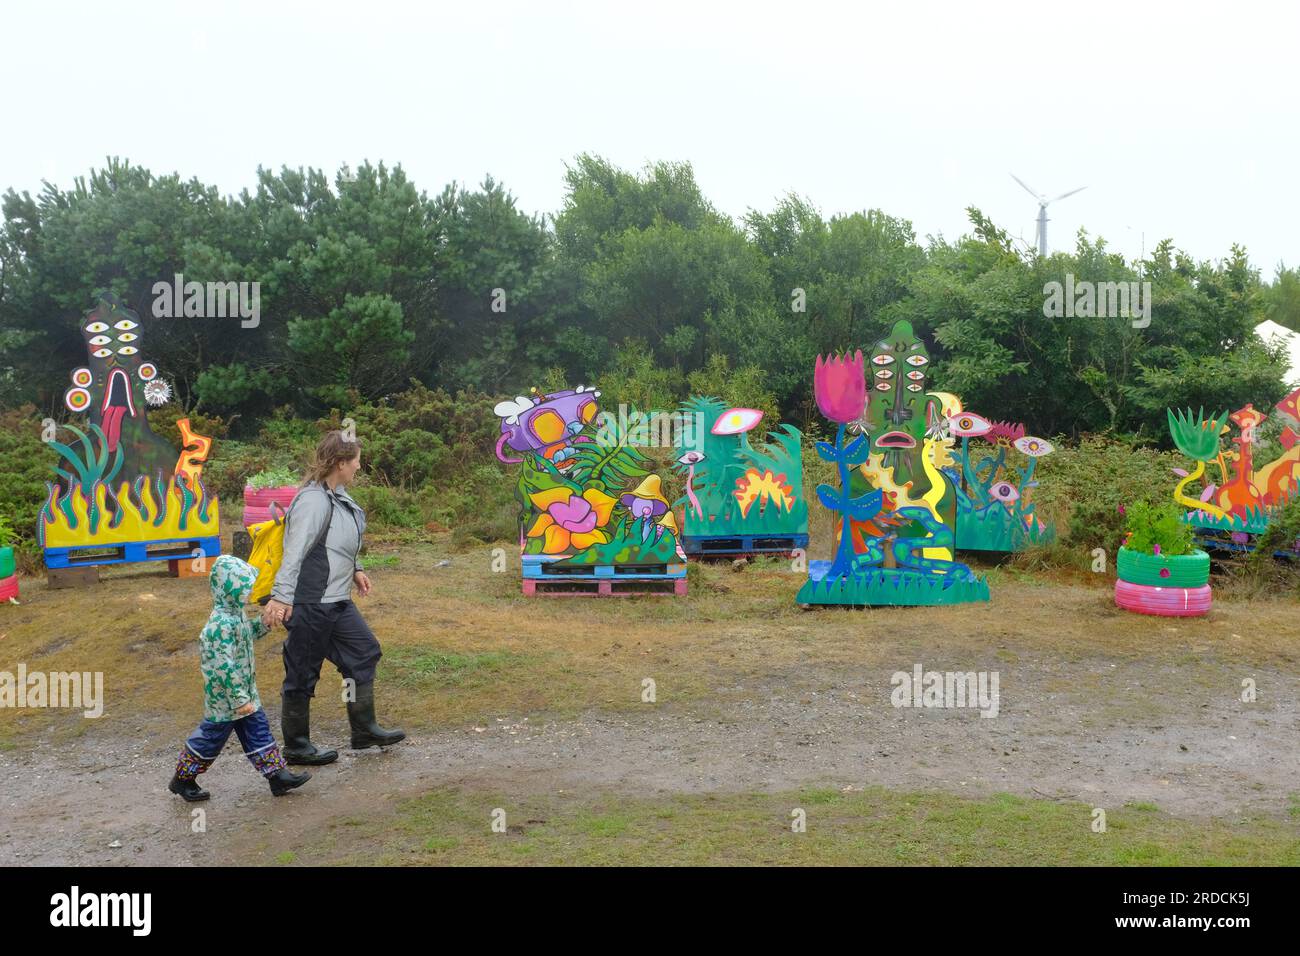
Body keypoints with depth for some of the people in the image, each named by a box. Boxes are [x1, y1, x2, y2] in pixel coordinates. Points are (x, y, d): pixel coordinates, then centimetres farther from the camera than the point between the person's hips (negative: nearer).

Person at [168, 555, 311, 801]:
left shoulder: (234, 614, 3)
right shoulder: (222, 624, -28)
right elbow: (225, 667, -29)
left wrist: (264, 624, 8)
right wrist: (240, 700, -26)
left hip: (244, 692, 9)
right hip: (225, 697, -9)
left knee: (258, 730, 11)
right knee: (212, 736, 7)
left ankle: (277, 774, 16)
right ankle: (182, 779, 25)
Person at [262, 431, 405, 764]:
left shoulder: (337, 496, 9)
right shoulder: (314, 500, -21)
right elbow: (295, 550, -26)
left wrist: (354, 570, 24)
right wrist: (281, 595, -30)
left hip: (336, 599, 10)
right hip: (310, 602, -10)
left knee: (364, 651, 14)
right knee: (303, 672, 4)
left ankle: (364, 730, 25)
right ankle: (296, 746, 19)